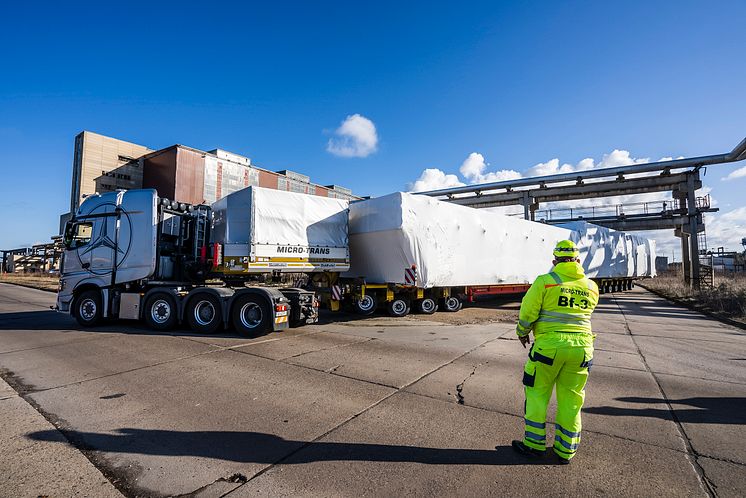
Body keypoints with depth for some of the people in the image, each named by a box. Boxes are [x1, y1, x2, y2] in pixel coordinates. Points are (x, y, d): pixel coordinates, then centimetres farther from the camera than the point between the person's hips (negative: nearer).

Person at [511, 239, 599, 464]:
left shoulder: (544, 281, -8)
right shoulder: (591, 286, 7)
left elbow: (527, 312, -6)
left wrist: (522, 332, 11)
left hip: (549, 345, -4)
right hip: (581, 346, 4)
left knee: (537, 393, 11)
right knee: (571, 399, 15)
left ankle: (534, 444, 20)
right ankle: (565, 450, 25)